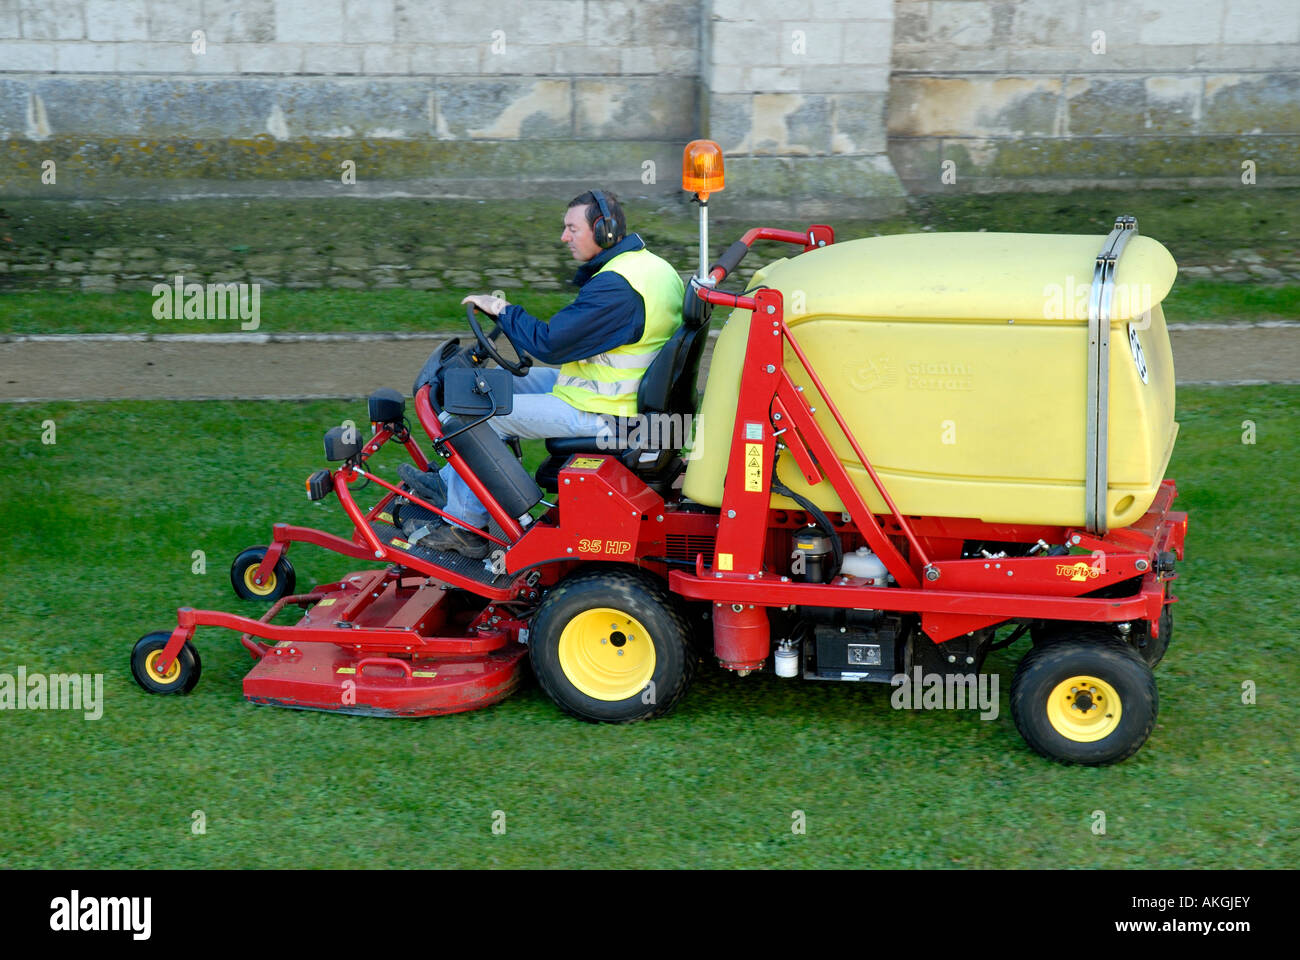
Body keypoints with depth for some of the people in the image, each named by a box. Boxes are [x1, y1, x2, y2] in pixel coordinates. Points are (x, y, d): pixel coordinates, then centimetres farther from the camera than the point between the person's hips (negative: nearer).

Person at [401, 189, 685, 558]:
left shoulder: (614, 287, -27)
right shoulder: (649, 263, 7)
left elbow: (549, 344, -25)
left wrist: (503, 310, -10)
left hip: (598, 414, -10)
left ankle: (464, 525, 9)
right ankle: (449, 482, 28)